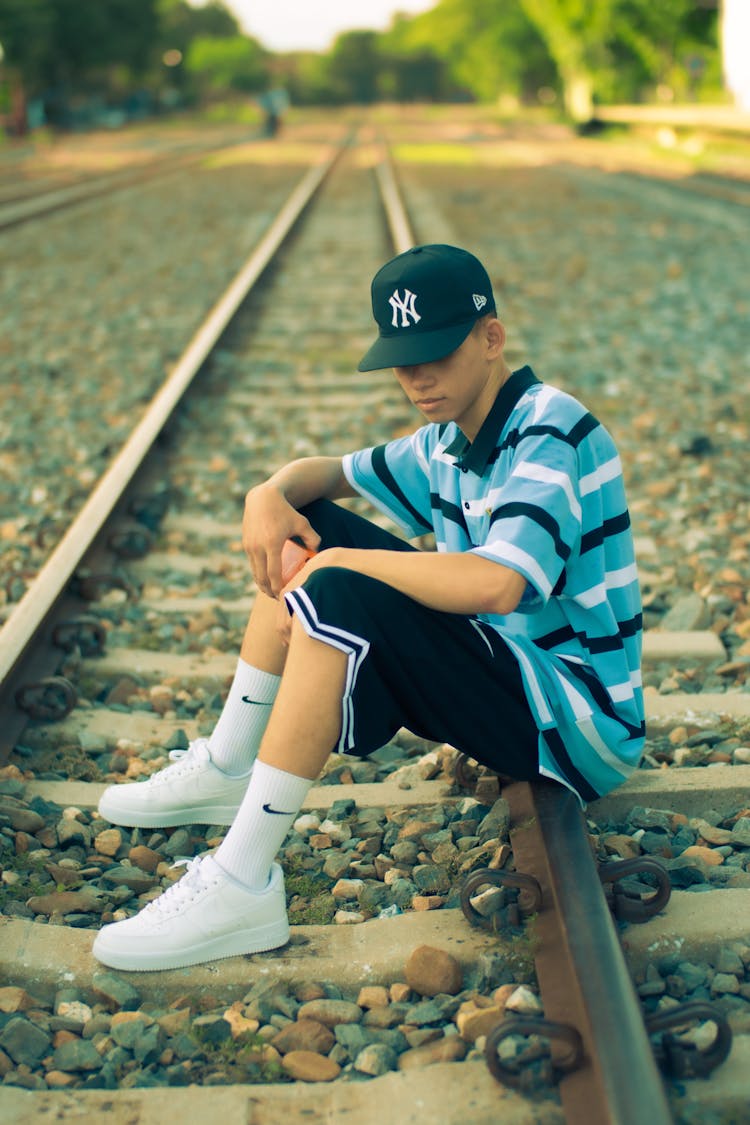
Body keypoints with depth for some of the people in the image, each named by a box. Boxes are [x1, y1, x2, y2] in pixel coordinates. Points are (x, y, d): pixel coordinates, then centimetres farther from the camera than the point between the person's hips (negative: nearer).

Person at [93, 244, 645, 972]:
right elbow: (329, 473, 22)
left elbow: (495, 585, -35)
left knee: (337, 595, -30)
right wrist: (271, 494, -3)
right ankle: (226, 771, 11)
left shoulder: (550, 431, -19)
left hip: (576, 725, -9)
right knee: (306, 529, 9)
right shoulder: (448, 441, 9)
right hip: (507, 676, 9)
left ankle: (242, 886, -27)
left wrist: (339, 563, -22)